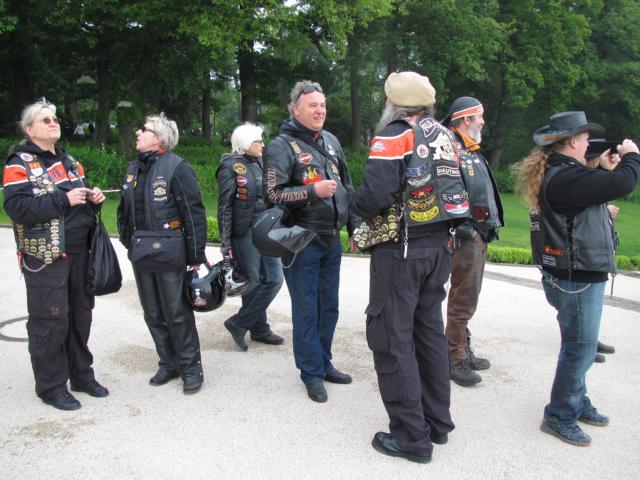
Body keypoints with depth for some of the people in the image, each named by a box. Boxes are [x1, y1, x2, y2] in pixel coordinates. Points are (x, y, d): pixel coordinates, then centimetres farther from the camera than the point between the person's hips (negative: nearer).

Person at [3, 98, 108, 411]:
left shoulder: (69, 161, 15)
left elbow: (83, 198, 25)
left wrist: (94, 198, 2)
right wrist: (64, 200, -22)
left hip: (78, 253, 7)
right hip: (45, 257, -7)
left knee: (80, 315, 14)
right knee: (50, 322, -1)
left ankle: (81, 375, 28)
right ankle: (51, 386, 14)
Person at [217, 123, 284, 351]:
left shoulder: (261, 163, 13)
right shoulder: (230, 166, -7)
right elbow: (224, 207, -9)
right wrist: (226, 243, -13)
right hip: (245, 233, -7)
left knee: (274, 279, 6)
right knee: (253, 282, 1)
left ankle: (239, 323, 16)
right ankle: (260, 329, 17)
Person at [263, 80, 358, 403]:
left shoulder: (331, 141, 12)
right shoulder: (282, 146, -9)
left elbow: (347, 187, 19)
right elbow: (272, 195, -16)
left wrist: (355, 226, 17)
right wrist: (313, 191, -24)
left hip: (331, 240, 7)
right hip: (301, 242, -7)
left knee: (329, 306, 15)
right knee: (306, 310, 2)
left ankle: (324, 363, 31)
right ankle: (312, 373, 16)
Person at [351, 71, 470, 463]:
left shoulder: (394, 136, -11)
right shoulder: (445, 137, 10)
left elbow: (376, 195, -22)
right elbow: (459, 190, 13)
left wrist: (356, 209, -2)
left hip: (401, 250, -8)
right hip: (439, 246, 8)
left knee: (393, 338, 1)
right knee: (430, 329, 17)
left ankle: (412, 437, 7)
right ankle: (438, 422, 28)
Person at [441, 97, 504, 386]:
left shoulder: (472, 151, 19)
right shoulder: (451, 149, -14)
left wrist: (488, 228, 20)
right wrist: (464, 229, -24)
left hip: (480, 234, 10)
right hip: (466, 235, -10)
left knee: (467, 297, 17)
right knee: (463, 299, -5)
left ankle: (464, 351, 29)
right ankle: (455, 359, 5)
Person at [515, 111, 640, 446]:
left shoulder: (557, 174, 11)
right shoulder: (565, 177, -23)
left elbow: (594, 192, 24)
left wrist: (605, 170, 14)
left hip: (576, 275, 11)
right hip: (577, 278, -11)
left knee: (578, 346, 21)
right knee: (580, 348, 0)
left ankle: (577, 403, 36)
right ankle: (559, 417, 13)